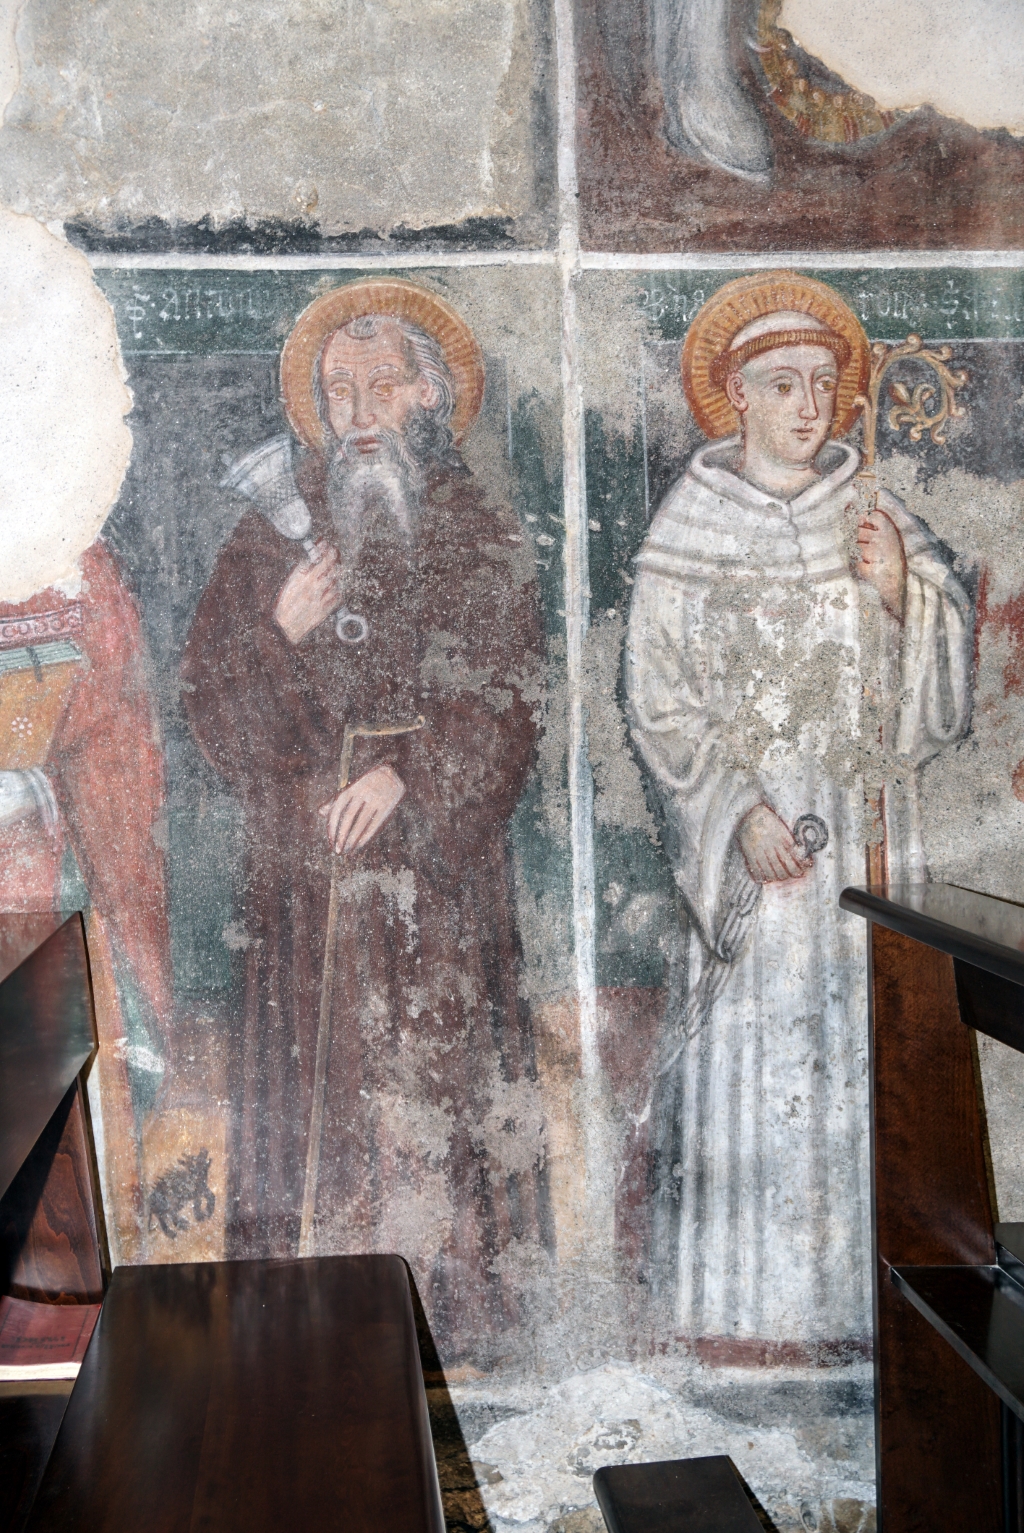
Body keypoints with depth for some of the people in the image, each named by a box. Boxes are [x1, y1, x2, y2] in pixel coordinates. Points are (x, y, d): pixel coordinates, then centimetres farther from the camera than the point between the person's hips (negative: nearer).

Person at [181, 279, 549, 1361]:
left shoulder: (483, 541, 7)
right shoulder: (272, 533, 9)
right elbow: (209, 694, 5)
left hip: (438, 856, -1)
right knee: (313, 1078, 0)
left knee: (434, 1075, 0)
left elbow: (504, 706, 0)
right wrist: (280, 634, -12)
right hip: (303, 865, 1)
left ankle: (443, 1321, 12)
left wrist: (408, 770, -13)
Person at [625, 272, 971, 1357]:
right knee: (751, 1044, -3)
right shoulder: (687, 538, 1)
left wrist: (903, 598, -10)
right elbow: (660, 705, -4)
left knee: (859, 1044, 4)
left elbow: (935, 706, 7)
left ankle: (853, 1290, 17)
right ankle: (746, 1299, 9)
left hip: (867, 837, 3)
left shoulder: (881, 527, 10)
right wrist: (740, 809, -16)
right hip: (747, 837, -3)